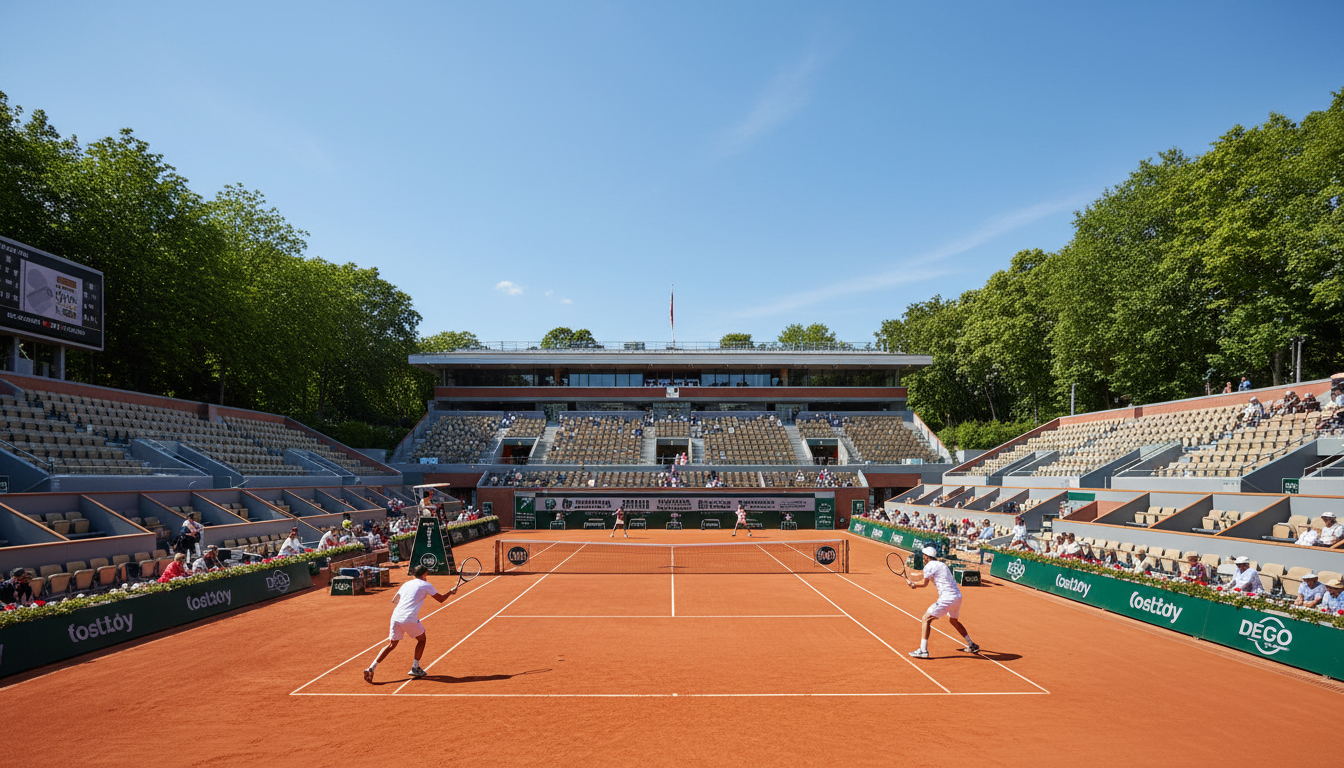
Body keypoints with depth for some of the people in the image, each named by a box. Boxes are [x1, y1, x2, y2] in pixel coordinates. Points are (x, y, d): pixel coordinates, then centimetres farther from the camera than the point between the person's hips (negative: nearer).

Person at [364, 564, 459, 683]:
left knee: (391, 644, 16)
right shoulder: (426, 585, 6)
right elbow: (441, 599, 12)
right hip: (410, 619, -5)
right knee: (422, 639, 20)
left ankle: (372, 668, 2)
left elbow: (395, 599, 30)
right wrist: (451, 592, 29)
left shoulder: (406, 584, 20)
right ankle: (415, 668, 19)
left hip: (396, 617, 5)